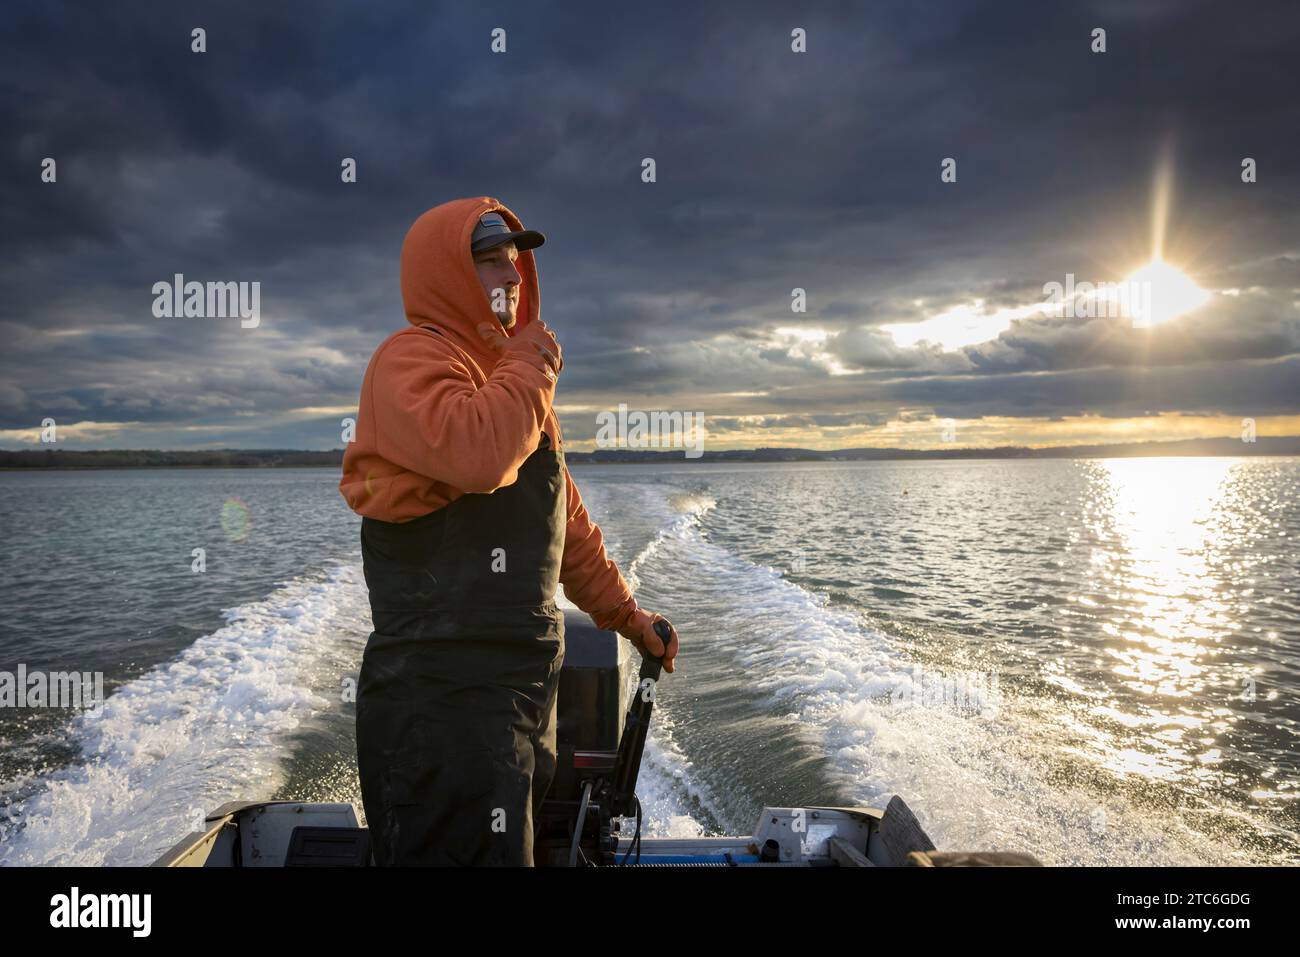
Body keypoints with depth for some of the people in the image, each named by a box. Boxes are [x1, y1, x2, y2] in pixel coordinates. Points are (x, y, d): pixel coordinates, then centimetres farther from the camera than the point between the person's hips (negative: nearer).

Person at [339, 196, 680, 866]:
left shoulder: (508, 375, 19)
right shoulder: (411, 358, -10)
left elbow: (565, 521, 25)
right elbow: (478, 453, -32)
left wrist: (625, 614, 24)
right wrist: (533, 363, -14)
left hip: (524, 687, 9)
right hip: (443, 701, -9)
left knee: (516, 848, 20)